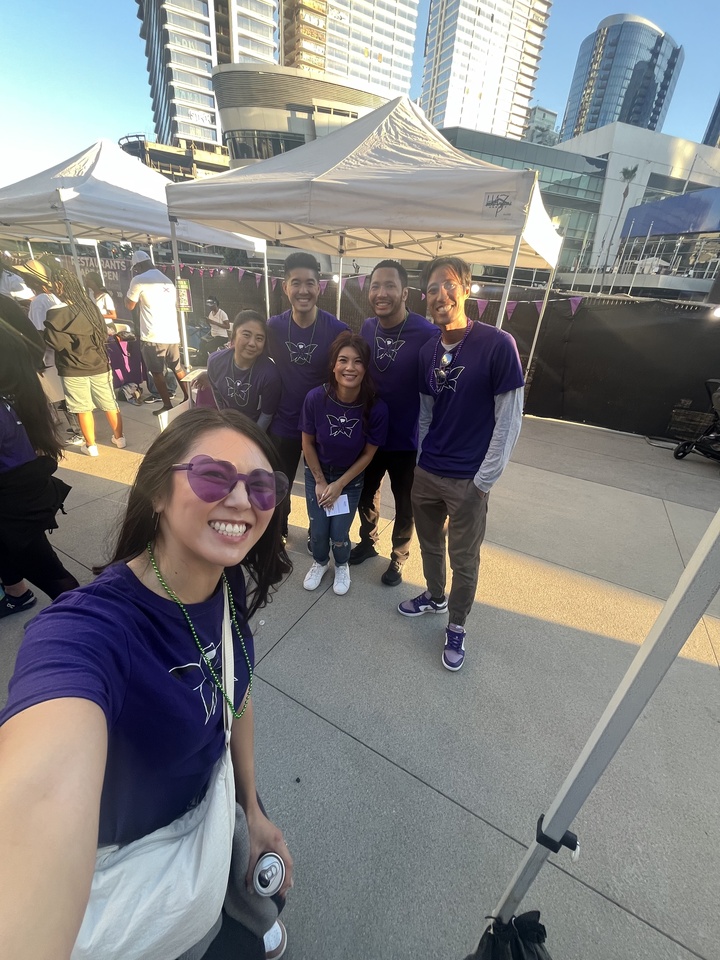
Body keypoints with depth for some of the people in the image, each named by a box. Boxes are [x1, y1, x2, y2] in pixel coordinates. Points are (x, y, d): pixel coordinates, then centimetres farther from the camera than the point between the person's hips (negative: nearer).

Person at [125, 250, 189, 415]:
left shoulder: (139, 280, -3)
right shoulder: (167, 280, 15)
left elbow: (129, 305, 8)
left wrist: (132, 282, 15)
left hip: (153, 336, -6)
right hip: (172, 334, 6)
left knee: (157, 372, 2)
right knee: (177, 368, 16)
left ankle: (167, 405, 3)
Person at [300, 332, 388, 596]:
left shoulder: (376, 408, -26)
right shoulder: (316, 398, -24)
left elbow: (369, 453, -12)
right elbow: (307, 443, -10)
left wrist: (339, 485, -9)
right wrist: (320, 482, -6)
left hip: (351, 478, -1)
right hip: (317, 473, 1)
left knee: (339, 534, 0)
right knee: (318, 530, 5)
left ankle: (341, 565, 36)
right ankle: (320, 562, 41)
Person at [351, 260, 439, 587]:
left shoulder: (428, 334, -19)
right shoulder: (366, 328, -2)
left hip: (407, 440, -4)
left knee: (405, 504, 15)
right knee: (365, 493, 21)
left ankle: (398, 557, 40)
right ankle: (367, 542, 47)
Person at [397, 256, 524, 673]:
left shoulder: (498, 344, -13)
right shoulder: (428, 350, 3)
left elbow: (510, 419, -12)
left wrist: (484, 481, -12)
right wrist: (419, 459, 9)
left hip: (468, 479, -5)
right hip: (426, 472, 5)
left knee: (464, 560, 10)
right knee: (430, 543, 21)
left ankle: (457, 626, 35)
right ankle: (435, 596, 48)